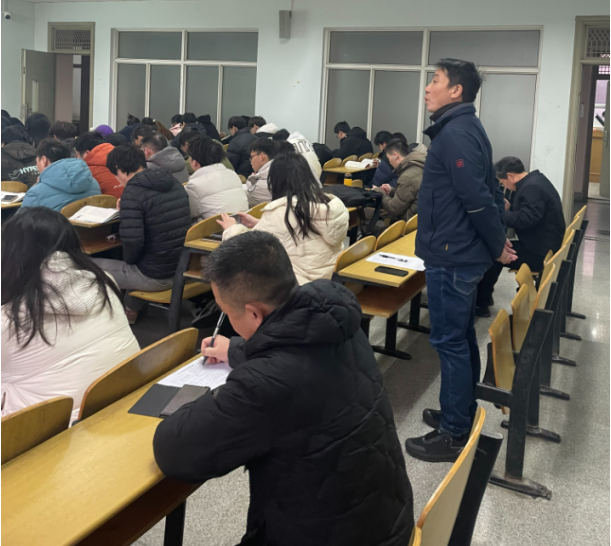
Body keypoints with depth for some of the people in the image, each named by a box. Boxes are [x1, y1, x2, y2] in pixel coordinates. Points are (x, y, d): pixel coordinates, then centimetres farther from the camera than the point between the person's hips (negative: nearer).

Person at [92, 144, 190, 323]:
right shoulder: (174, 183, 4)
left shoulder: (132, 192, -18)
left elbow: (132, 241, -25)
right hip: (182, 268, 8)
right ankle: (131, 309, 44)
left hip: (155, 276, -8)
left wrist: (129, 260, -4)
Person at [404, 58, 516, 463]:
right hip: (465, 253, 10)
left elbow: (477, 197, -25)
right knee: (461, 337, 19)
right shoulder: (468, 128, 13)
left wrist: (497, 244, -14)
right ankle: (463, 415, 33)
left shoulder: (455, 133, -19)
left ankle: (453, 436, 8)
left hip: (452, 257, -10)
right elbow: (490, 190, 17)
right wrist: (499, 239, 17)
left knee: (450, 342, -2)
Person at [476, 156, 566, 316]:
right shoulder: (535, 180, 9)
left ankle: (481, 303, 9)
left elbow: (525, 220, -32)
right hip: (545, 245, 11)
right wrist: (509, 208, 6)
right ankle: (485, 295, 24)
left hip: (540, 252, -10)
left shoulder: (531, 188, -24)